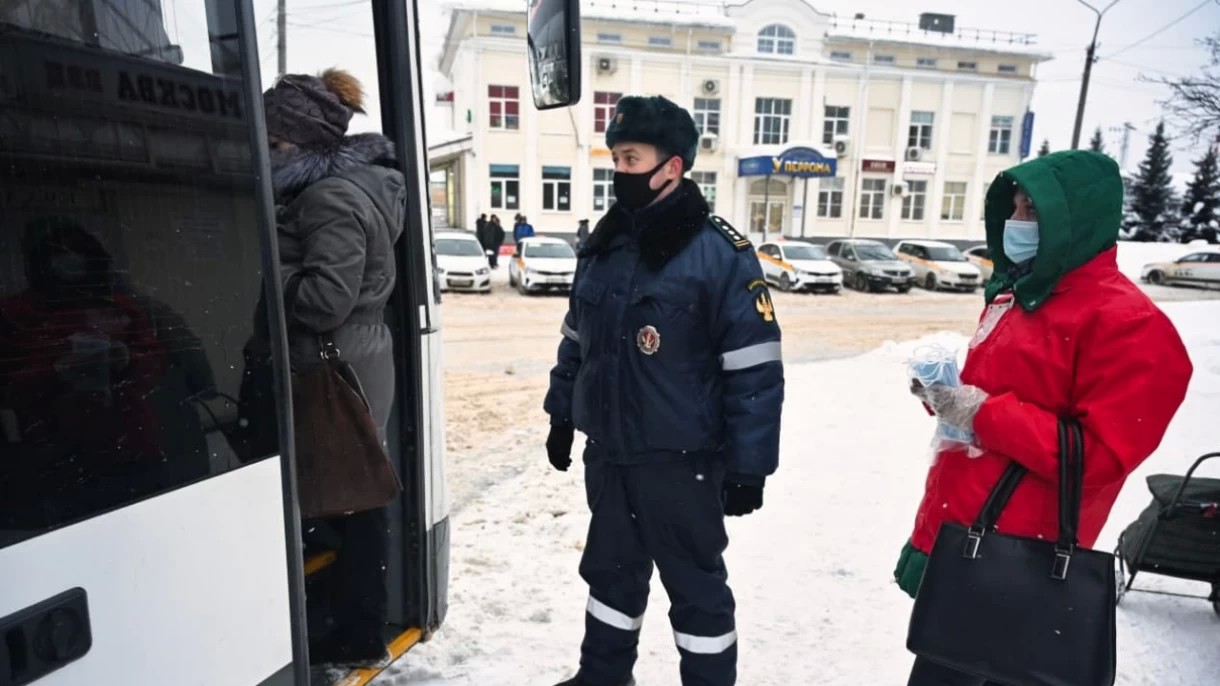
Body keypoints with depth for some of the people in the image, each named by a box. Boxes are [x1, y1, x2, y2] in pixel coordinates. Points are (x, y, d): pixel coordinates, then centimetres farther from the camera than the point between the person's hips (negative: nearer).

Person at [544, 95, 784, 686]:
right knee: (611, 573, 24)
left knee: (696, 587, 13)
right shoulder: (602, 247, 5)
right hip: (607, 454, 7)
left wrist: (748, 466, -15)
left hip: (682, 462, -6)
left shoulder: (720, 254, -15)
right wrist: (562, 417, 17)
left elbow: (754, 369, -16)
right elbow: (576, 340, 15)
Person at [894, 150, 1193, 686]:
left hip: (1015, 560, -8)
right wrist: (945, 393, 0)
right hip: (952, 528, 9)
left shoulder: (1128, 324, -16)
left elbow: (1101, 459, -21)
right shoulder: (1014, 296, 11)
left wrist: (983, 414, -24)